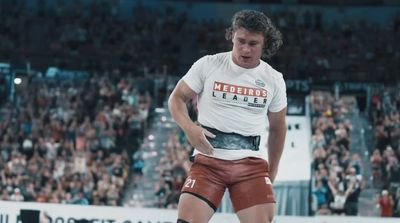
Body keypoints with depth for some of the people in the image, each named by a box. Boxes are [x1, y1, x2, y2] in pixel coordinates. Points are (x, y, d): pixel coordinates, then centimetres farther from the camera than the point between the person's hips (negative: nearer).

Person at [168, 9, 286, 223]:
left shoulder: (274, 79, 7)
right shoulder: (208, 65, -1)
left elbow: (277, 128, 17)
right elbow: (177, 98, 6)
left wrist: (272, 172, 18)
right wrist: (189, 127, -14)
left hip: (251, 162, 2)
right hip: (208, 159, -2)